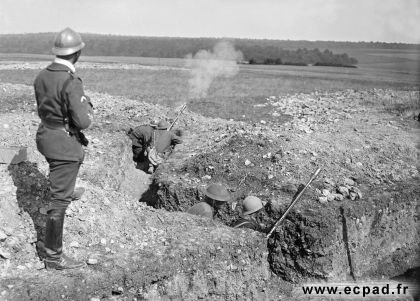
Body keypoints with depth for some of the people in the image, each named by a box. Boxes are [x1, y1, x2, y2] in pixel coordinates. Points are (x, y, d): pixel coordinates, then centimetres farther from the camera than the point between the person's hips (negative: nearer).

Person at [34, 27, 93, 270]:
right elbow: (83, 122, -25)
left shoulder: (42, 76, 1)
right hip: (65, 143, -9)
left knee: (60, 183, 30)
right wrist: (88, 107, -4)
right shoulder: (71, 82, -24)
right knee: (61, 198, 1)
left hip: (46, 134, 9)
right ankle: (53, 255, 12)